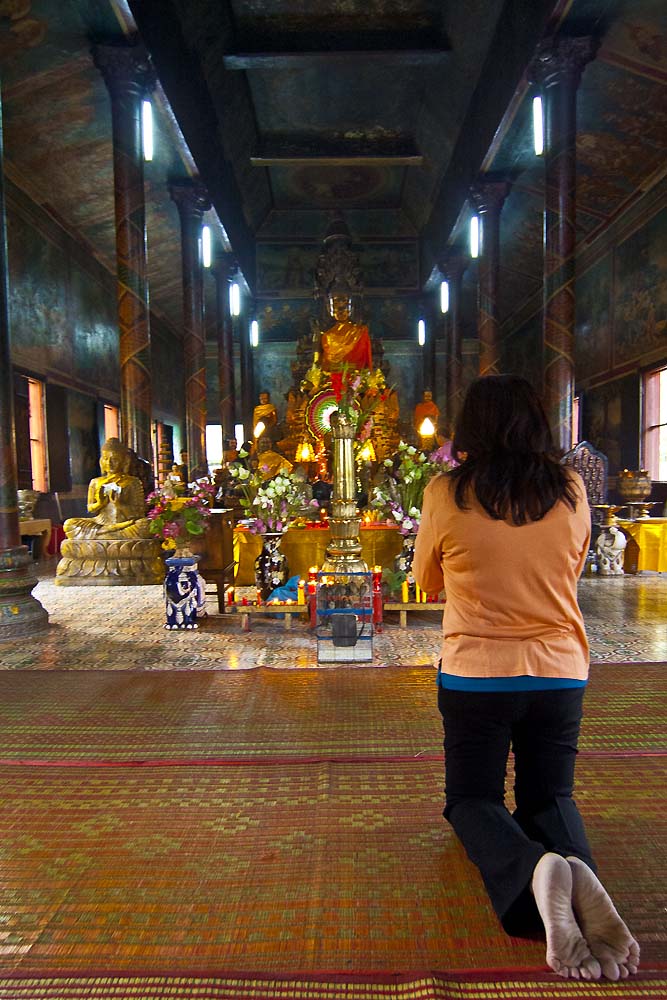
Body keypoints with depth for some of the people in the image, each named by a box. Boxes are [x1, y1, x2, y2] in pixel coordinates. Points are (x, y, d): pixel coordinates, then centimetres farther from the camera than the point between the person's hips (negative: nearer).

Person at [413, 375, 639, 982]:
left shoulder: (446, 494, -11)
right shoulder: (572, 490, -4)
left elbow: (427, 580, 4)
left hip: (474, 673, -2)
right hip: (561, 674, 3)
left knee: (473, 798, 18)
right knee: (549, 794, 22)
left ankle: (529, 867, -16)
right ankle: (578, 869, -13)